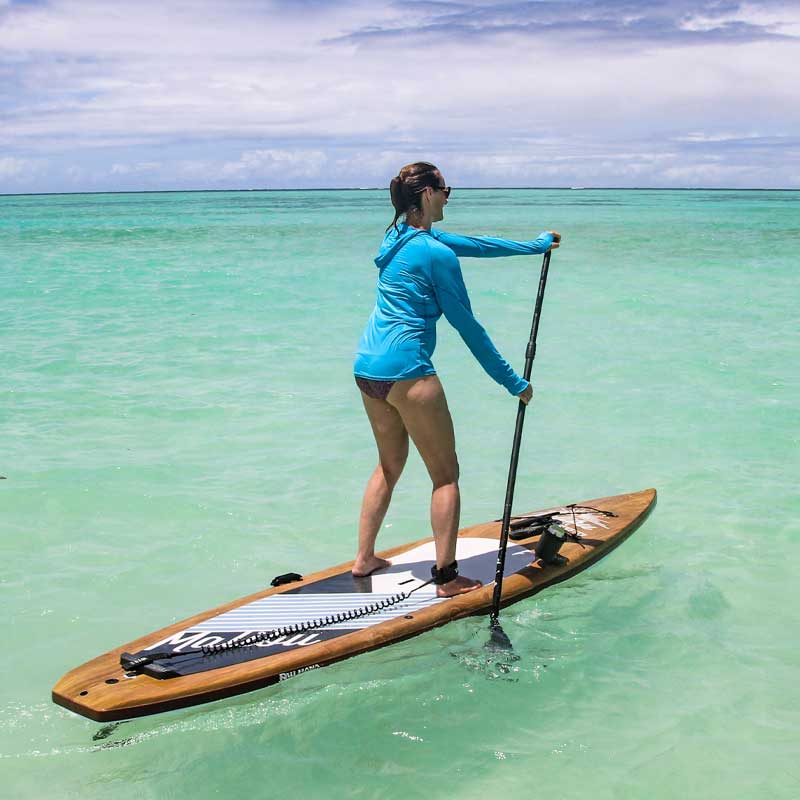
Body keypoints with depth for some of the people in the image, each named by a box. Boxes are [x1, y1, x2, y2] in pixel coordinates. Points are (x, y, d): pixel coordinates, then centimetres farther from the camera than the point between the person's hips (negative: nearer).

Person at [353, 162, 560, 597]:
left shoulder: (399, 236, 13)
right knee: (445, 474, 2)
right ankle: (447, 577, 4)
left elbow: (475, 243, 22)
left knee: (389, 465, 22)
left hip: (367, 366, 9)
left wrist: (536, 244, 30)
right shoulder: (436, 254, -13)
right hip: (406, 370, -9)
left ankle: (364, 559, 27)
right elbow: (467, 326, -10)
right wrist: (513, 382, -3)